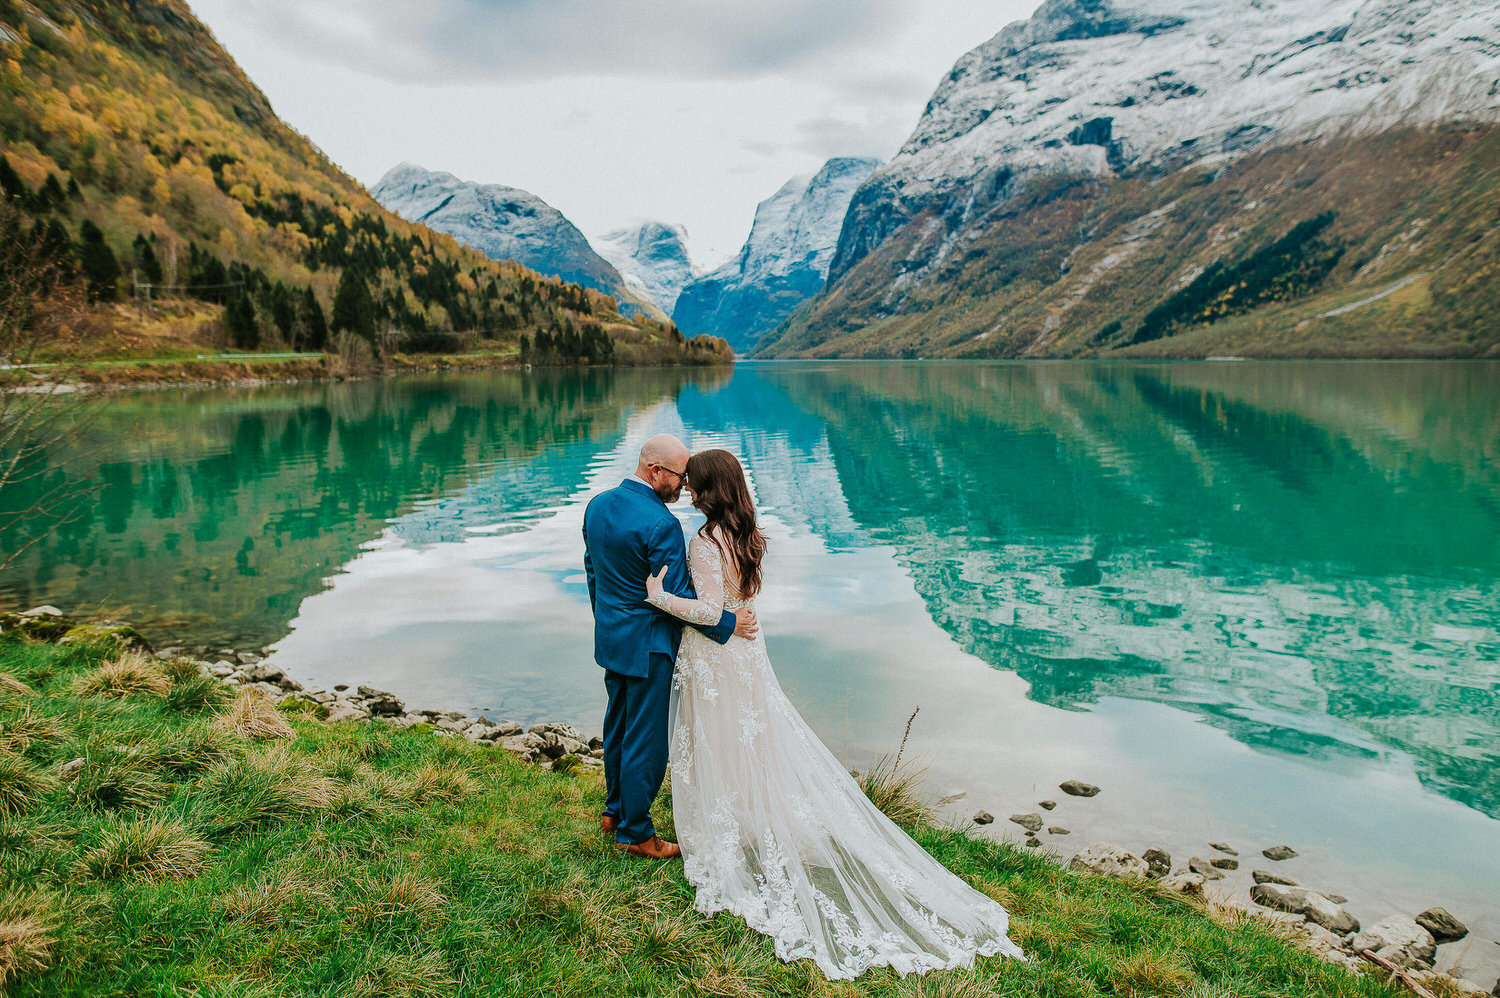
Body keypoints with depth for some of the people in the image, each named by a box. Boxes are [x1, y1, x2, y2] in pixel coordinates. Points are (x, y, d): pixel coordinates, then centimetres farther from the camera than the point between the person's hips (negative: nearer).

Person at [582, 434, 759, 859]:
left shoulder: (597, 505, 1)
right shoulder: (661, 524, -25)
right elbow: (678, 597, -22)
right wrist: (728, 624, -11)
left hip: (610, 636, 9)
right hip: (647, 646, -9)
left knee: (618, 726, 23)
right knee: (646, 739, 6)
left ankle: (614, 810, 40)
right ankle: (635, 832, 20)